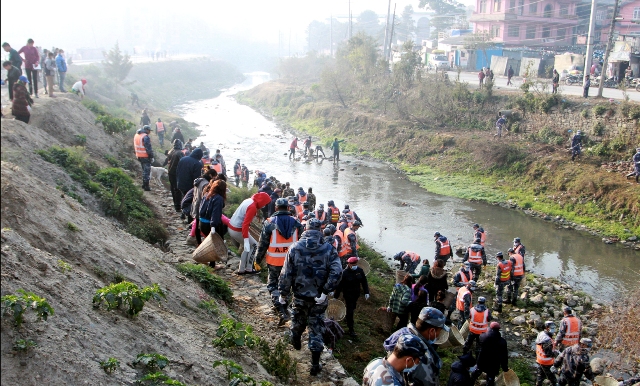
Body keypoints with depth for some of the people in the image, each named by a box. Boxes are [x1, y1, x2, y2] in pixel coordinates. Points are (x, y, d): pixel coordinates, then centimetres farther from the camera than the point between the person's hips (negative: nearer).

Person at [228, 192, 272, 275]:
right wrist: (246, 241, -30)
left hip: (231, 227, 9)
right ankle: (249, 269, 11)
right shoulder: (253, 207, -21)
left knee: (248, 248, 20)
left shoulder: (248, 200, 6)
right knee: (254, 246, 6)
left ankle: (241, 270, 23)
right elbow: (245, 224, -27)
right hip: (238, 231, -9)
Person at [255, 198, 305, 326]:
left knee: (272, 285, 7)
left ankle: (282, 312, -7)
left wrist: (258, 260, 5)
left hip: (274, 261, -3)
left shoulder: (270, 223, -10)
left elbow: (262, 244, -6)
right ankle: (283, 307, 31)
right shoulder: (296, 223, 0)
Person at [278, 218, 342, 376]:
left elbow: (286, 274, -7)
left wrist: (283, 293, 4)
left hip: (300, 296, 1)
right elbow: (337, 273, -19)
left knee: (298, 321, 27)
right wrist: (325, 292, -15)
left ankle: (296, 342, 55)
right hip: (319, 298, -1)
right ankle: (315, 365, 11)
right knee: (316, 329, 8)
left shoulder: (295, 248, -9)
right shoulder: (328, 249, -9)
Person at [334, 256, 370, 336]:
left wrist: (366, 292, 1)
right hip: (348, 294, -5)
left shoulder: (359, 270, -7)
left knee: (352, 309, 20)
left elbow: (364, 282, 5)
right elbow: (339, 285, -13)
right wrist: (336, 297, -8)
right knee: (350, 311, -4)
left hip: (356, 293, 5)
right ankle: (351, 330, 1)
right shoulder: (344, 273, -19)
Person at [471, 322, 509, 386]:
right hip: (493, 365, -3)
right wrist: (505, 367, 0)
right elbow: (504, 356, -15)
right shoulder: (502, 342, -22)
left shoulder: (483, 337, -18)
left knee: (476, 372, 30)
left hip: (482, 362, 3)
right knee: (490, 381, 14)